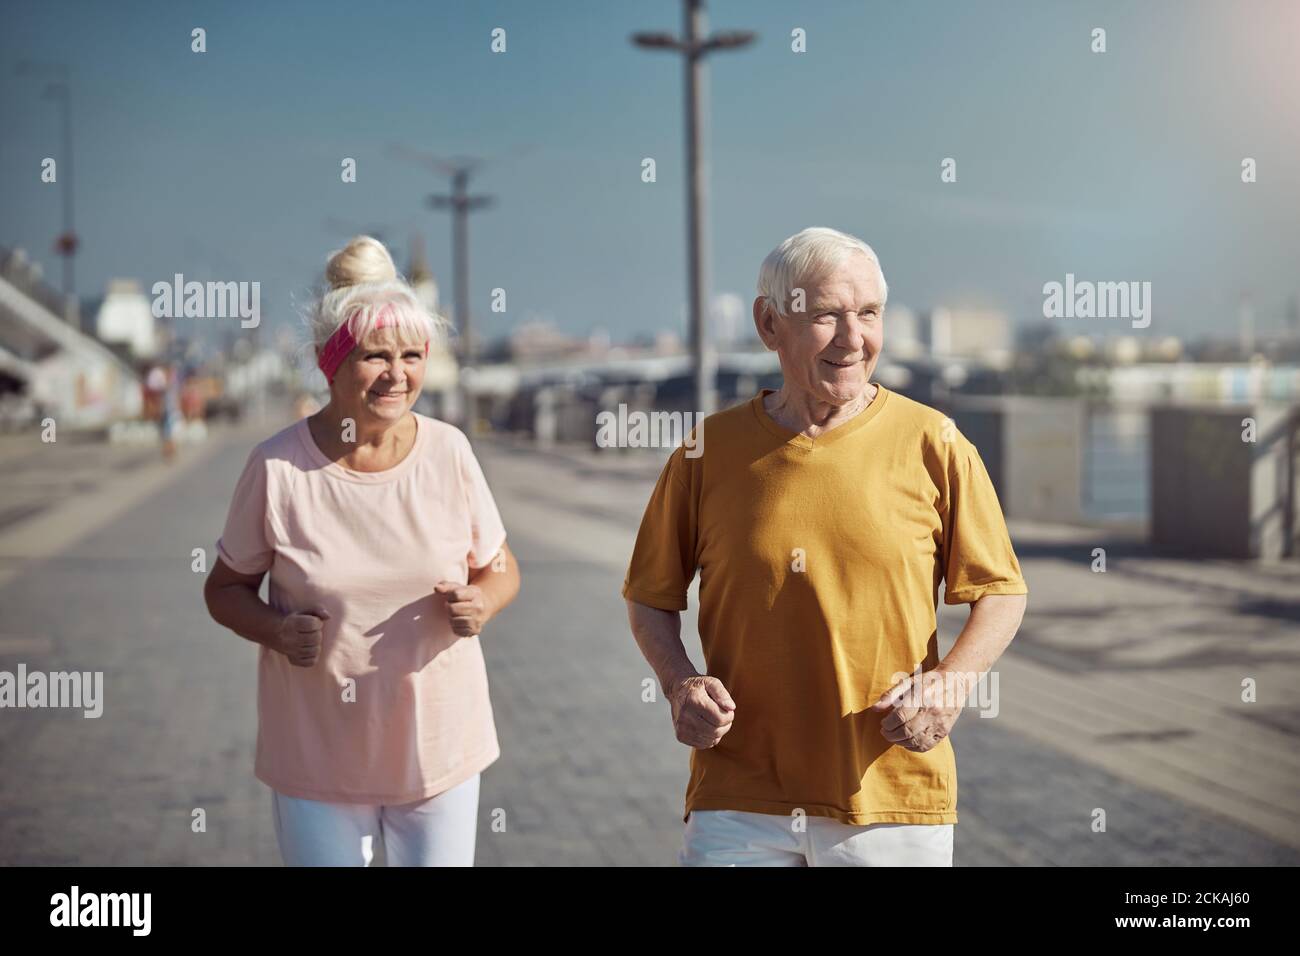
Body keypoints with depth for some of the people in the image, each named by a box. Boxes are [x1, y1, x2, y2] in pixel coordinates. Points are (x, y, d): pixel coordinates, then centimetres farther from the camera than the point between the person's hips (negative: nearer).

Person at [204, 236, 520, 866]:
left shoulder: (449, 452, -5)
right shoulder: (277, 467, -10)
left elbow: (501, 569, 7)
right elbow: (225, 588, 2)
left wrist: (481, 604, -15)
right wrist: (275, 631, -18)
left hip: (440, 745, 2)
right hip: (317, 754, -1)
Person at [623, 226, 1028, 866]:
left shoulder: (932, 445, -1)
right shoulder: (708, 452, 1)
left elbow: (1000, 593, 4)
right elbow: (650, 597, 10)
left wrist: (951, 682, -12)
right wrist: (680, 684, -7)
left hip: (894, 798, 0)